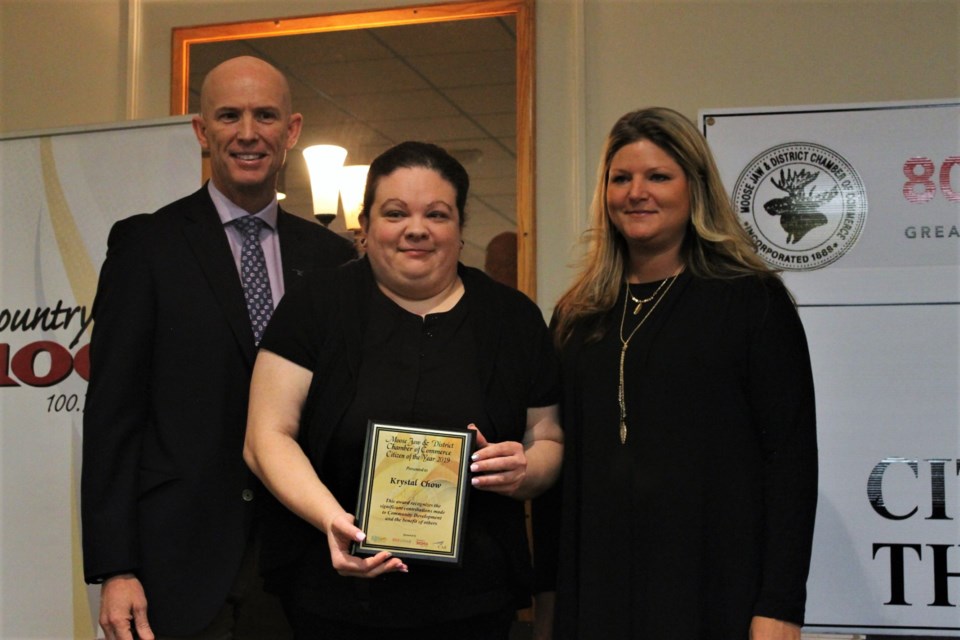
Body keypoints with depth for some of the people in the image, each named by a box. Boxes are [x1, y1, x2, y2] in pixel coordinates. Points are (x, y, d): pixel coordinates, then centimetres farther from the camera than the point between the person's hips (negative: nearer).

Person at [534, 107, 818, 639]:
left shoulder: (753, 300, -4)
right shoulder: (577, 315, 8)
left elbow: (792, 459, -8)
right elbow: (557, 460, 12)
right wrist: (548, 580, 7)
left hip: (714, 594, -3)